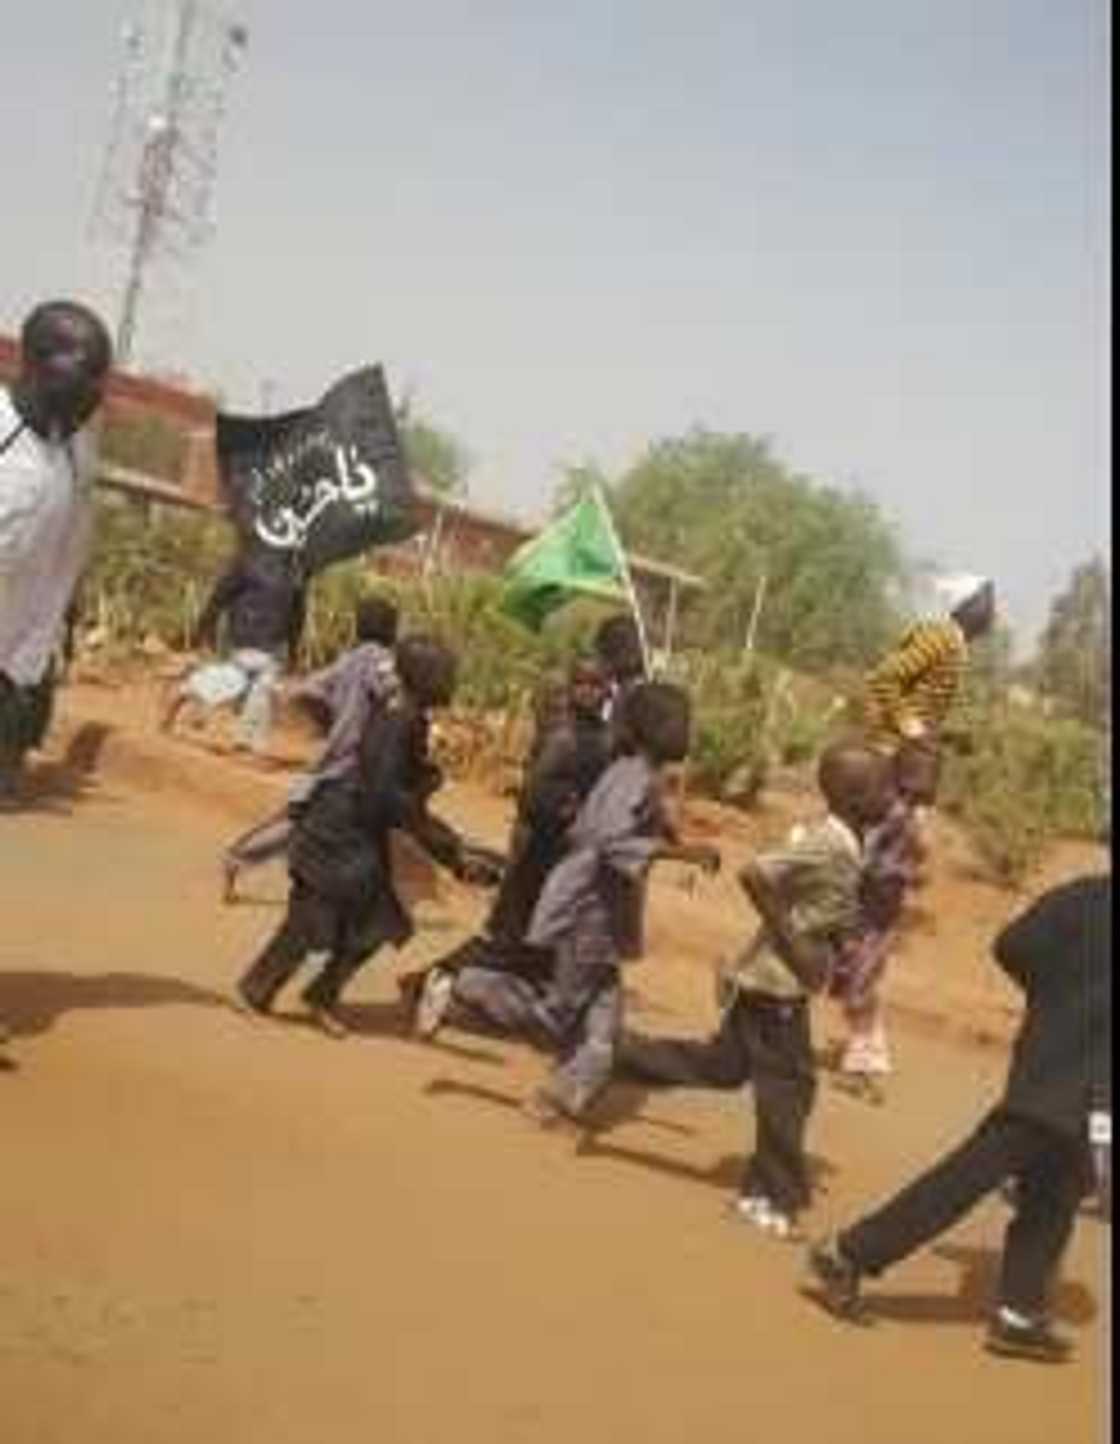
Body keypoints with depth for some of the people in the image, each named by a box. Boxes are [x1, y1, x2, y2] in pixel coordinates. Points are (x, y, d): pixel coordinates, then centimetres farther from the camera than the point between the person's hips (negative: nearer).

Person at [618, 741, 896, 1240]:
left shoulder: (841, 844, 6)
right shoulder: (829, 847, -23)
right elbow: (754, 874, -33)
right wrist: (793, 946, -27)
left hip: (768, 979, 10)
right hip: (776, 983, -10)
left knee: (721, 1066, 19)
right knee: (788, 1085, 2)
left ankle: (610, 1051, 22)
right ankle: (772, 1196, 16)